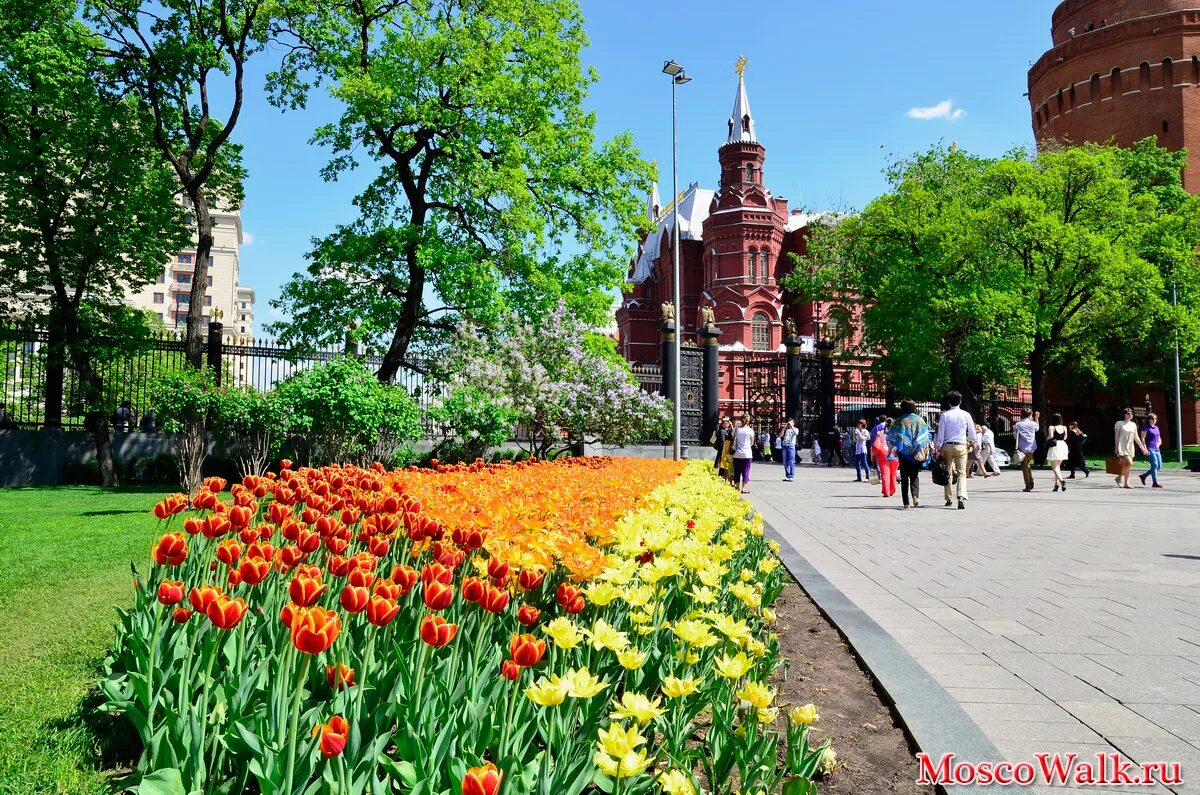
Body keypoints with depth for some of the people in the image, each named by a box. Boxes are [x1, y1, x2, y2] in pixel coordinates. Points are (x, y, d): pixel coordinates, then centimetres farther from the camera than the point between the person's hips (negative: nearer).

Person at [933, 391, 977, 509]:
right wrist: (972, 442, 28)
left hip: (947, 446, 1)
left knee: (948, 473, 12)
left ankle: (949, 499, 18)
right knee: (962, 474, -2)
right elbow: (972, 432, 9)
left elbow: (940, 433, -2)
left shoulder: (944, 415, -2)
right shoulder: (966, 415, -1)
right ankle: (962, 496, -22)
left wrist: (938, 448, 4)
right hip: (961, 446, -1)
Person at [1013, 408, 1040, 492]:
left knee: (1024, 467, 2)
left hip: (1023, 448, -3)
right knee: (1028, 465, 21)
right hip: (1032, 448, 3)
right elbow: (1037, 429, 27)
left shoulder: (1018, 424, -4)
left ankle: (1028, 486, -2)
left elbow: (1015, 436, -3)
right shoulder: (1033, 424, 3)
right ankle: (1031, 482, 13)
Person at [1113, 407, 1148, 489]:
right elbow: (1116, 436, -3)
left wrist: (1142, 446, 11)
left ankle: (1126, 483, 8)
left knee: (1125, 465, 6)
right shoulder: (1119, 423, 0)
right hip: (1122, 447, -5)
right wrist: (1116, 448, -8)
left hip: (1130, 447, 5)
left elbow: (1136, 437, 18)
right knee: (1130, 463, -20)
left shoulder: (1133, 424, 15)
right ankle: (1119, 477, -3)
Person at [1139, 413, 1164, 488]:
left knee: (1159, 466, 4)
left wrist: (1158, 444, 4)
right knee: (1155, 465, -12)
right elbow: (1143, 439, -7)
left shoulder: (1156, 428, 19)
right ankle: (1155, 482, -8)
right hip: (1150, 449, -8)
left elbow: (1159, 439, 26)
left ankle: (1143, 476, 18)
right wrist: (1145, 448, -15)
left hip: (1157, 449, 8)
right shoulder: (1147, 428, -2)